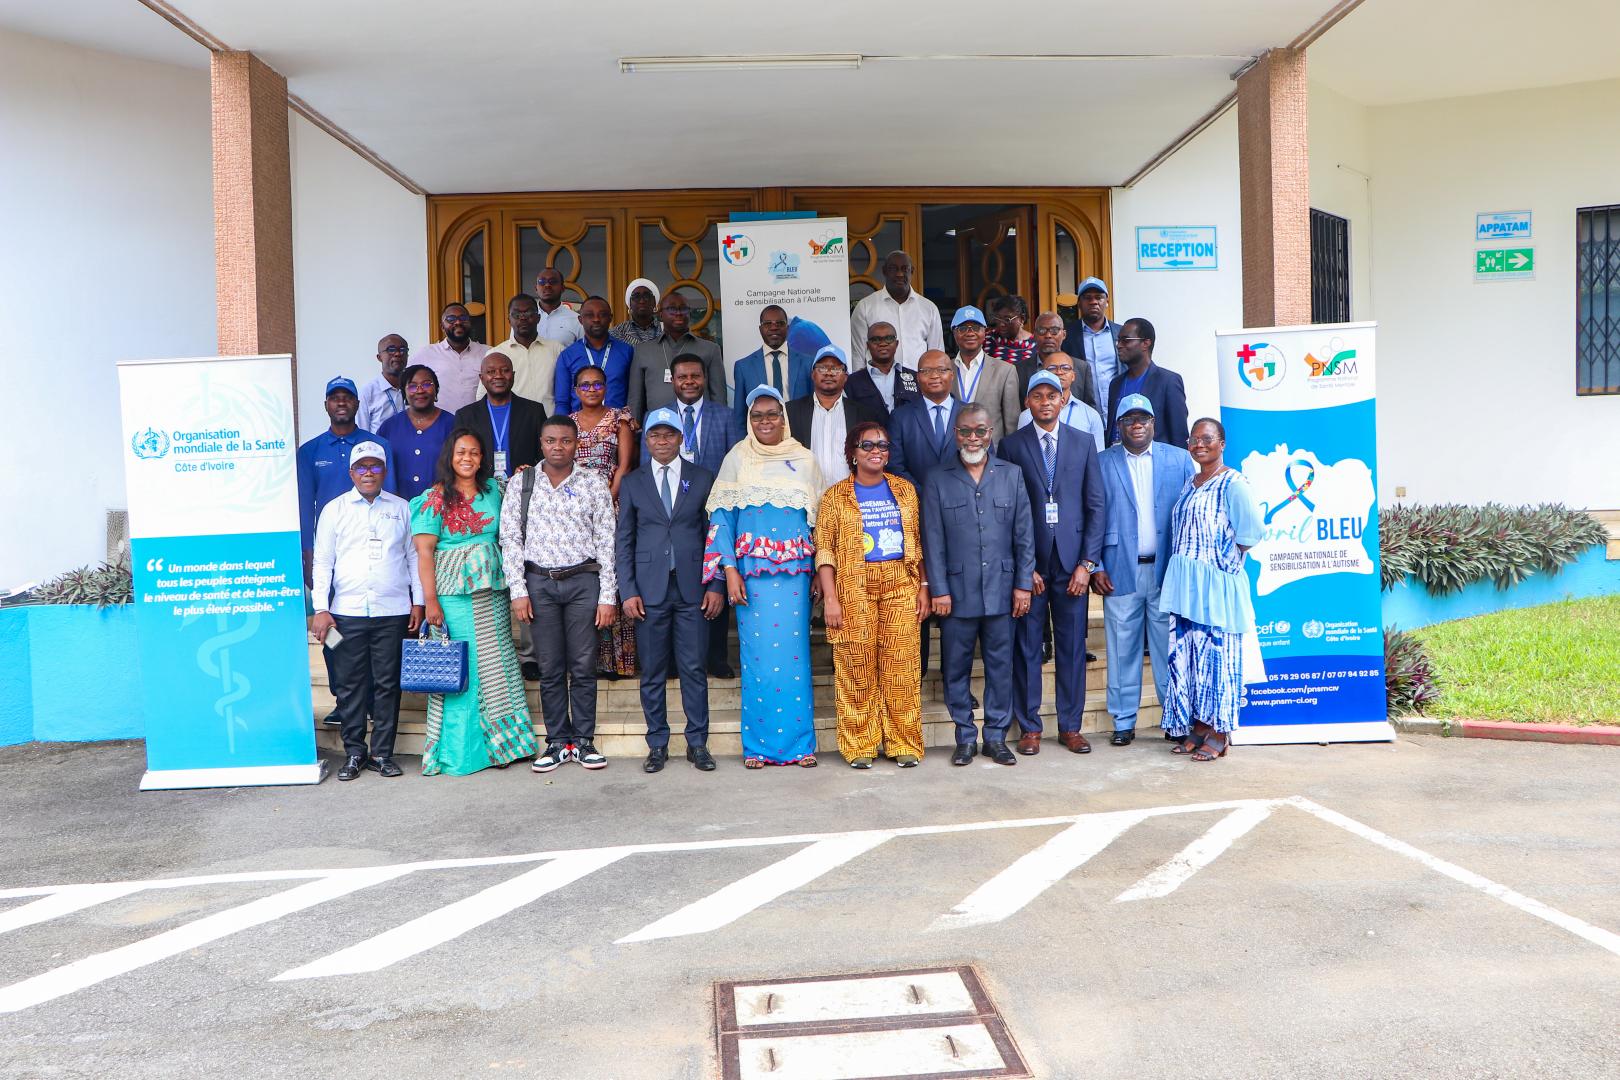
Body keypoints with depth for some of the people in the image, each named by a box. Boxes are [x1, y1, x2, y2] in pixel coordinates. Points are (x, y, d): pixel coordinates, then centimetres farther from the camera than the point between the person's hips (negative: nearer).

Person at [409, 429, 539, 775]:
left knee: (497, 665, 6)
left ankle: (500, 742, 17)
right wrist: (430, 600, -14)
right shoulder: (436, 498, -3)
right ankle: (461, 752, 9)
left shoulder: (493, 489, 9)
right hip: (453, 594, -4)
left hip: (492, 591, 4)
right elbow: (424, 551, -7)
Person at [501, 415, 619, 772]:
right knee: (550, 669, 5)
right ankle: (558, 742, 15)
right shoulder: (521, 485, 5)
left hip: (584, 581, -1)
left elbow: (606, 541, 1)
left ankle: (584, 741, 12)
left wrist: (608, 596, -4)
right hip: (539, 582, 1)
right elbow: (510, 539, 4)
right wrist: (518, 591, -4)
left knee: (583, 667, 2)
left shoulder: (593, 484, 3)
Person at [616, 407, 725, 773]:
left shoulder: (703, 479, 7)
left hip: (693, 589, 0)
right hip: (649, 591, 1)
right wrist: (627, 591, -2)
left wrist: (717, 586, -2)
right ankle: (657, 744, 16)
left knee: (694, 669, 2)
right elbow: (624, 541, 7)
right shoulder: (632, 483, 9)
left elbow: (714, 534, 5)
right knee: (653, 672, 6)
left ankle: (698, 743, 12)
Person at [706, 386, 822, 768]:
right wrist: (729, 569, -8)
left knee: (795, 652, -1)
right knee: (756, 654, -1)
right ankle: (758, 745, 8)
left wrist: (821, 572, 4)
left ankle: (800, 743, 9)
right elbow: (721, 518, 2)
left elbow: (820, 520, 11)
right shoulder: (737, 458, 5)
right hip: (751, 571, -1)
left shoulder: (804, 460, 9)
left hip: (795, 572, 1)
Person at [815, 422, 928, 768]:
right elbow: (824, 549, -1)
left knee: (902, 668, 0)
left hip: (901, 586, 2)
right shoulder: (836, 496, 4)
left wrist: (923, 587, 5)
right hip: (854, 590, -2)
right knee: (857, 668, -1)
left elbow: (918, 541, 13)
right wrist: (830, 598, -9)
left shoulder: (905, 490, 13)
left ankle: (904, 744, 9)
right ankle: (859, 746, 9)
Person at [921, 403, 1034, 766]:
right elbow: (933, 541, 1)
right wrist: (938, 590, -4)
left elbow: (1024, 535, 7)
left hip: (1001, 590, 1)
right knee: (957, 668, 5)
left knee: (1000, 666, 7)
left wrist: (1023, 584, 1)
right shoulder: (937, 480, 3)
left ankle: (996, 736, 17)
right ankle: (965, 737, 17)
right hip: (957, 592, -1)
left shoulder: (1011, 475, 8)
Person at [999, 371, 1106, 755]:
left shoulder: (1083, 443, 8)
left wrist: (1087, 562, -3)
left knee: (1072, 645, 6)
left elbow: (1095, 505, 5)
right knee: (1026, 646, 3)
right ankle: (1029, 727, 14)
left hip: (1072, 561, 1)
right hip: (1028, 561, -1)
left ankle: (1070, 726, 17)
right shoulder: (1011, 445, 3)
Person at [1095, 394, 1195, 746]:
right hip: (1121, 573, 0)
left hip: (1167, 570, 1)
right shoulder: (1102, 464, 5)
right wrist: (1095, 567, -3)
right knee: (1123, 651, 4)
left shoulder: (1180, 459, 8)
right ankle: (1123, 722, 14)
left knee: (1169, 649, 5)